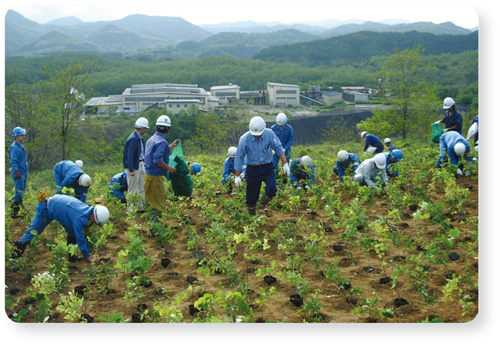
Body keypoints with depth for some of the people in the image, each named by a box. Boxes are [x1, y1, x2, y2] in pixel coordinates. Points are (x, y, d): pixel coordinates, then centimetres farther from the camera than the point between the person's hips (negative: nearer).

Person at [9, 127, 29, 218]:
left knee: (22, 192, 12)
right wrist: (16, 172, -27)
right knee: (19, 192, -11)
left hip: (23, 172, 9)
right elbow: (13, 161, -19)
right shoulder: (14, 147, -13)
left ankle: (18, 209, 19)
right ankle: (14, 212, -8)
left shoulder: (21, 146, 16)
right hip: (18, 172, -9)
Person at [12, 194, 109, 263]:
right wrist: (87, 256, -18)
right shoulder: (80, 219, -40)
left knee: (73, 232, 1)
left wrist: (88, 250, 3)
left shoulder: (89, 210, -14)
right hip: (46, 209, -8)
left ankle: (71, 256, 12)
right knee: (33, 231, 1)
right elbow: (80, 239, -30)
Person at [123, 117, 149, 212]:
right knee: (132, 189, 0)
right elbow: (130, 156, -22)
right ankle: (130, 209, 10)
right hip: (134, 166, -9)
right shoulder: (133, 139, -20)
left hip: (141, 165, 10)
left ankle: (141, 207, 25)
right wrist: (131, 170, -24)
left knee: (142, 187, 15)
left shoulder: (140, 138, 9)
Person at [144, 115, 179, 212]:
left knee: (150, 201, 18)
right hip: (155, 176, -9)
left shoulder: (151, 139, 11)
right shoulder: (162, 142, -19)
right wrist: (169, 168, -15)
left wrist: (171, 146, 24)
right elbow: (157, 160, -26)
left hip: (147, 174, 9)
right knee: (159, 204, 0)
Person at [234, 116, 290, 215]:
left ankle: (267, 196, 14)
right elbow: (239, 157, -8)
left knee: (271, 189, -20)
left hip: (268, 167, 1)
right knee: (251, 196, 4)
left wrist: (285, 164, -3)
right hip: (252, 169, -1)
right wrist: (237, 176, -5)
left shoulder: (269, 134, -13)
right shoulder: (245, 139, -16)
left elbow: (278, 148, 0)